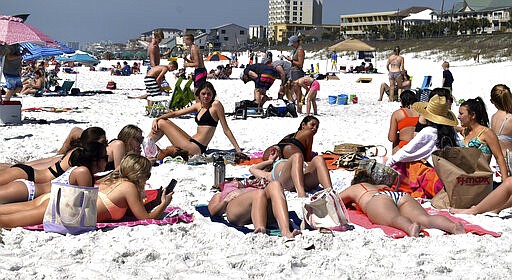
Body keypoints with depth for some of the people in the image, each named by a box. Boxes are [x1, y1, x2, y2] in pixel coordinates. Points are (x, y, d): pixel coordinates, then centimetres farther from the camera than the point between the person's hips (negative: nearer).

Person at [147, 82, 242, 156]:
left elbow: (226, 129, -7)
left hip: (196, 148, -8)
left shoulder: (216, 105, -8)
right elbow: (175, 113, 17)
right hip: (192, 143, 8)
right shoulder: (199, 106, 14)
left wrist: (238, 149, -10)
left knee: (162, 124, -3)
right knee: (162, 122, 12)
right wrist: (156, 119, 5)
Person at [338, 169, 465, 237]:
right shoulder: (383, 186, 48)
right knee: (424, 218, -26)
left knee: (395, 219, -36)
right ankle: (453, 226, -58)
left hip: (379, 199, -3)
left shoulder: (354, 188, 38)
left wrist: (351, 204, 66)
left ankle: (410, 227, -72)